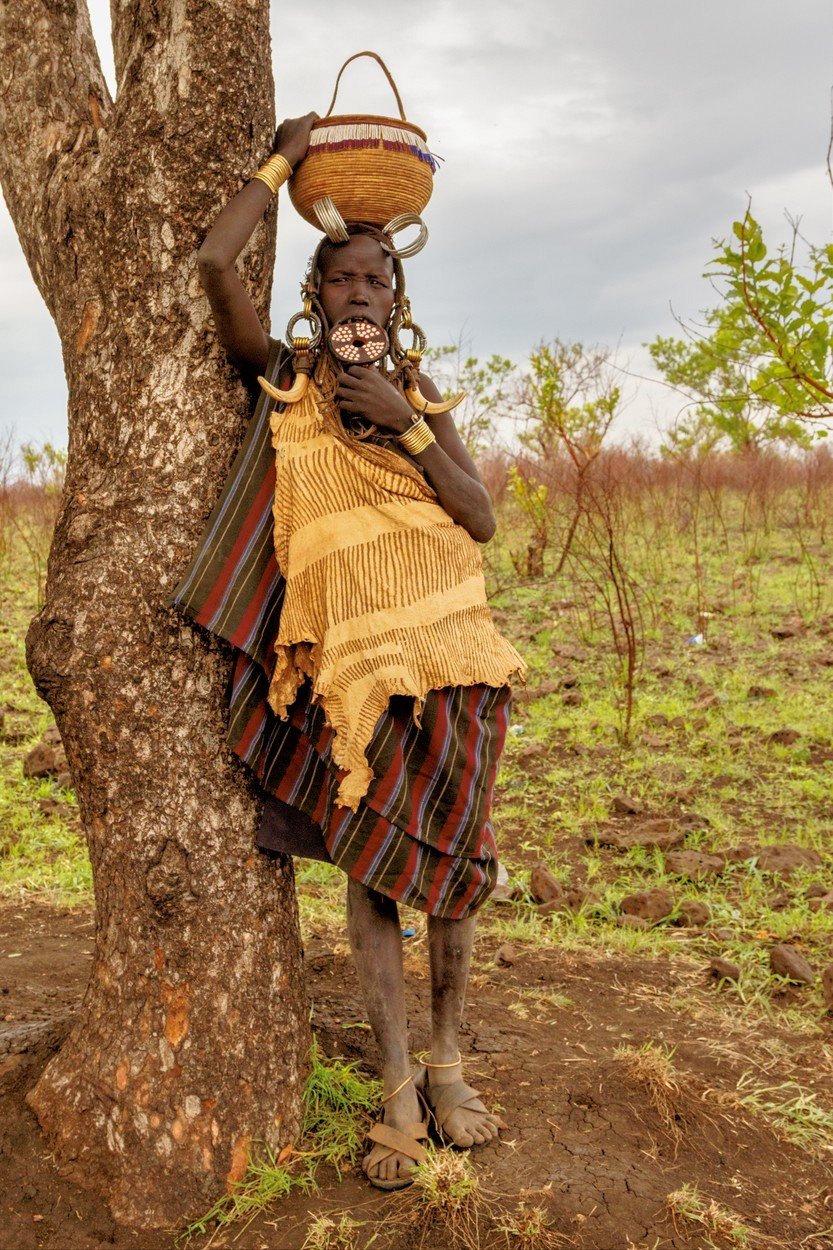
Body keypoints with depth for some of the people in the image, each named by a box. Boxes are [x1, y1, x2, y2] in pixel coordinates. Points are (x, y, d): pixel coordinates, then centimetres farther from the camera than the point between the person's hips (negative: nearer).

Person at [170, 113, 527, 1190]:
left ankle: (446, 1061, 25)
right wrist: (282, 161, 4)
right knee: (366, 861, -2)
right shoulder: (282, 380, 6)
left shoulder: (419, 394, 14)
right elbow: (214, 263, -9)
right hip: (353, 659, -3)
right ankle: (398, 1092, 10)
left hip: (452, 655, 3)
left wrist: (406, 424, -7)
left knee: (449, 860, 7)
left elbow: (481, 520, 4)